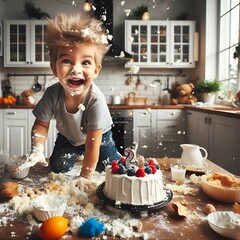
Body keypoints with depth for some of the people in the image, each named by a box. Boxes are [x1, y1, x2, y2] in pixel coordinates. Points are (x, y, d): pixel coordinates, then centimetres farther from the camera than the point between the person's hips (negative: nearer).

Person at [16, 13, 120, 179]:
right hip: (67, 136, 3)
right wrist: (37, 150, -32)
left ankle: (122, 157, 25)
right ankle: (75, 154, 29)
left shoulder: (96, 100, -41)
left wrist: (85, 176, -28)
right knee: (58, 167, -3)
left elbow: (92, 142, -34)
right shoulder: (52, 93, -30)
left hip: (98, 136, -3)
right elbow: (42, 124, -15)